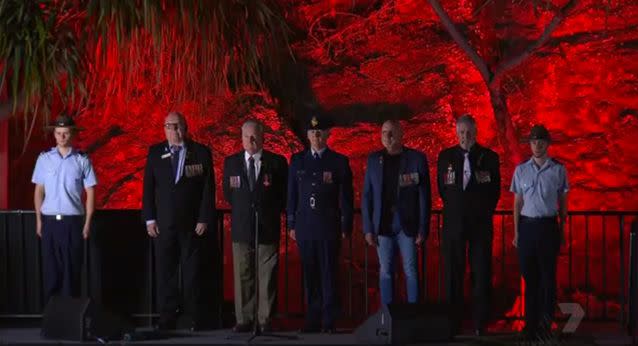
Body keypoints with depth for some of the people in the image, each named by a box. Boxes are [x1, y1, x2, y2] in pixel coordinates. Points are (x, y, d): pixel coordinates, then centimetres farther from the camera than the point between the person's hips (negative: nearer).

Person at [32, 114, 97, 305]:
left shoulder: (82, 160, -1)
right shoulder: (44, 158, 4)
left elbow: (90, 192, 1)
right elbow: (39, 191, 8)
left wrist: (88, 222, -3)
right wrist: (39, 220, 4)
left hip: (73, 221, -1)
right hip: (50, 221, 1)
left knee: (72, 268, 2)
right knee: (51, 268, 5)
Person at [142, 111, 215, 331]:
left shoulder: (201, 152, 2)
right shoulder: (155, 153, 8)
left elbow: (208, 188, 0)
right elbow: (148, 188, 7)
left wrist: (205, 219, -6)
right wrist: (149, 219, 0)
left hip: (192, 224, -2)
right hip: (163, 224, 2)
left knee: (192, 273, 2)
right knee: (165, 273, 3)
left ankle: (196, 319, 8)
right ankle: (167, 320, 9)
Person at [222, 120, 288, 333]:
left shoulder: (277, 162, 2)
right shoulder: (231, 162, 8)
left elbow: (284, 194, 7)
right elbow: (228, 194, 16)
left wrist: (272, 211, 4)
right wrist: (242, 207, 9)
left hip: (268, 227, -2)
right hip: (241, 227, 2)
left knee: (267, 276, -1)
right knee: (242, 276, 3)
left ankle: (265, 320, 4)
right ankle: (244, 320, 8)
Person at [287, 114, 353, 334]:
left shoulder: (339, 161, 3)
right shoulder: (297, 161, 11)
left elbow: (346, 197, 3)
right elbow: (292, 194, 12)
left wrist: (346, 226, -2)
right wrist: (291, 224, 7)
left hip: (329, 226, -2)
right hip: (305, 226, 2)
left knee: (328, 274, -3)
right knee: (309, 274, 4)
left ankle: (329, 321, 2)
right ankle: (313, 320, 9)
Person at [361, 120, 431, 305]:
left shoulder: (417, 158, -1)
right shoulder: (374, 159, 7)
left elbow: (424, 196, -2)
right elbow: (366, 196, 7)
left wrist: (423, 229, -6)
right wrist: (368, 228, 1)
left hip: (407, 225, -2)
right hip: (383, 225, 2)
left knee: (411, 272, 0)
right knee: (385, 272, 5)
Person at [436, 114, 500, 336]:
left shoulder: (489, 157, 1)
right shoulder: (445, 157, 4)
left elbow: (495, 191, 10)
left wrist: (485, 211, 10)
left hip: (480, 223, -1)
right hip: (454, 222, 1)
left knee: (481, 274, -1)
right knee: (453, 274, 1)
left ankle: (480, 323, 4)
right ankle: (452, 322, 6)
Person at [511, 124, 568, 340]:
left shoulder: (558, 170, 1)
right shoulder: (521, 170, 7)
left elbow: (563, 203, 6)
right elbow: (518, 203, 11)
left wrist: (562, 231, 5)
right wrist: (516, 232, 8)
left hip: (548, 225, -2)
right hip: (527, 225, 2)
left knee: (547, 275, -2)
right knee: (529, 275, 4)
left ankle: (546, 320, 5)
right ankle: (531, 322, 11)